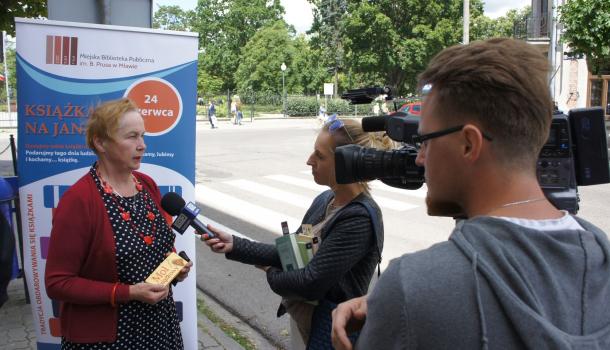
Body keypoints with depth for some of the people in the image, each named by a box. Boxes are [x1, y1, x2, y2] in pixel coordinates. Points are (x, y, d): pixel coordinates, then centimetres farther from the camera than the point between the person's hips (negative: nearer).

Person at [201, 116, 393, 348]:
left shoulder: (359, 218, -26)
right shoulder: (325, 200, 0)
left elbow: (311, 283, -25)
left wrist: (272, 275, -6)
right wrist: (234, 245, -5)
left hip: (331, 331, -7)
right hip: (306, 321, 7)